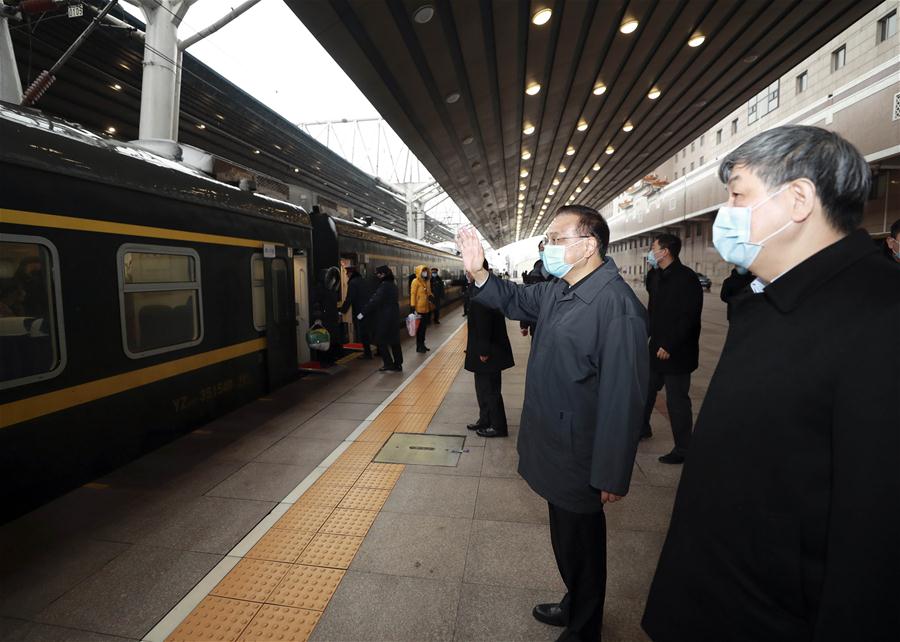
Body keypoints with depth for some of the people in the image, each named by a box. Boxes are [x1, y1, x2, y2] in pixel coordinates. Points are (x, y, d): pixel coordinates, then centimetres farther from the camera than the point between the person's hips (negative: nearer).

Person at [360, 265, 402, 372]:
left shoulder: (384, 286, -17)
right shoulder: (392, 285, 10)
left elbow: (374, 301, -22)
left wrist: (363, 312, -18)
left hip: (384, 318, -9)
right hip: (394, 317, 9)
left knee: (381, 341, 3)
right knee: (394, 341, 11)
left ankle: (389, 364, 7)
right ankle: (397, 364, 16)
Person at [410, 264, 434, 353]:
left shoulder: (427, 281, 12)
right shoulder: (415, 281, -11)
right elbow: (413, 294, -14)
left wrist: (431, 296, 0)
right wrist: (412, 306, -18)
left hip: (426, 308, 8)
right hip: (419, 309, -7)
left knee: (424, 327, 14)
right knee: (420, 327, -1)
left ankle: (422, 345, 25)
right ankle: (419, 346, 8)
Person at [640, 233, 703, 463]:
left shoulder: (686, 278, -17)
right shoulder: (655, 276, 9)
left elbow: (689, 317, -21)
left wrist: (669, 346, -21)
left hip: (676, 352, -8)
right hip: (656, 348, 8)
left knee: (677, 400, 2)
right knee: (645, 389, 19)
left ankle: (683, 449, 17)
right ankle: (642, 427, 40)